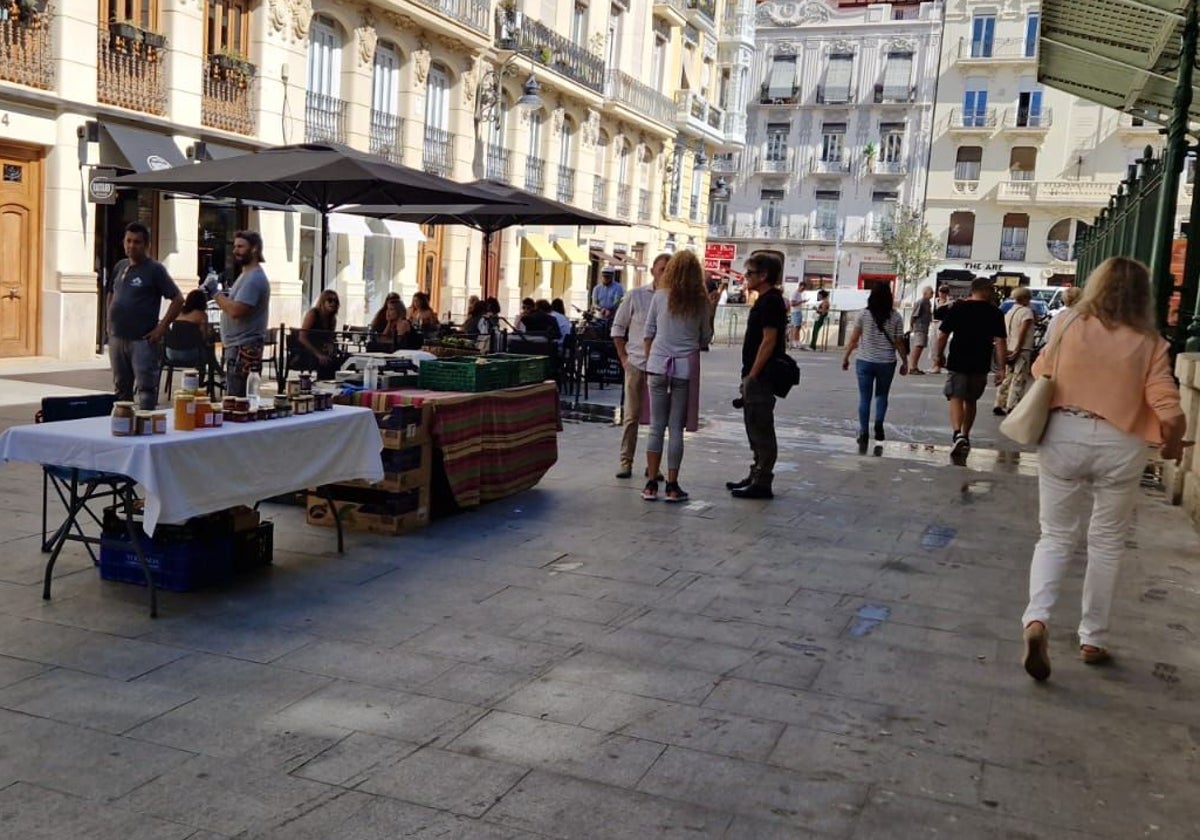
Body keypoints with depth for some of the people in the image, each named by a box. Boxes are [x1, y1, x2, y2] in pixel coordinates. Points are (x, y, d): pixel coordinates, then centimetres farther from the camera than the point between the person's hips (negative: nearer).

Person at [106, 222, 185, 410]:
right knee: (121, 390, 15)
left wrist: (162, 327, -13)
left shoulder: (155, 269, -6)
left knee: (146, 390, -7)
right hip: (117, 338, 7)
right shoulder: (120, 267, 13)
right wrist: (110, 322, 13)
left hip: (142, 340, -7)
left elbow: (178, 299, -10)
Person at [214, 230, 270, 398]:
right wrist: (224, 297, 3)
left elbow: (236, 310, -25)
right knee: (237, 399, 13)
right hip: (238, 346, 11)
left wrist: (218, 296, -11)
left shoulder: (254, 278, -16)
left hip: (243, 348, -11)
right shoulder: (247, 274, 19)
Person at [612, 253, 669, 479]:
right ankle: (626, 462, 13)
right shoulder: (636, 295, 1)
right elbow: (618, 327, 8)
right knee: (631, 416, 4)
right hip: (636, 364, 0)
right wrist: (623, 357, 2)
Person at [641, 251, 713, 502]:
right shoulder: (700, 302, 1)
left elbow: (648, 335, 6)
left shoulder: (660, 297, 2)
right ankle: (671, 486, 5)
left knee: (656, 427, 6)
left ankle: (651, 484, 7)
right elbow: (705, 339, 7)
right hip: (686, 368, 0)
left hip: (659, 366, 1)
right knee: (676, 428, 3)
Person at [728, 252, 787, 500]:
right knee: (756, 430, 16)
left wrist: (752, 375, -21)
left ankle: (762, 484, 0)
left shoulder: (771, 302, -15)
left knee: (761, 432, -5)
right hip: (755, 377, 10)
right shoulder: (765, 301, 17)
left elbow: (769, 341, -21)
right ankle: (756, 477, 25)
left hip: (760, 377, -10)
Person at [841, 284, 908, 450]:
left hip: (865, 361, -1)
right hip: (887, 362, 1)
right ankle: (879, 422, 0)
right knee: (882, 394, 19)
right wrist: (905, 362, 10)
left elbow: (854, 339, -2)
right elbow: (899, 342, -1)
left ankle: (863, 432, 2)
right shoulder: (895, 317, -4)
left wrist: (846, 358, 8)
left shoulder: (864, 314, -5)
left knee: (865, 397, 6)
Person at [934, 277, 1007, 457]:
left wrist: (940, 356, 14)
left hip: (958, 363, -2)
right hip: (980, 366, 2)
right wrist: (1001, 369, -2)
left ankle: (957, 434, -26)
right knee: (971, 400, 17)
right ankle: (965, 437, 27)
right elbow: (999, 342, -4)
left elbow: (942, 336, -1)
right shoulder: (994, 313, 0)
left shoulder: (957, 308, -1)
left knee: (956, 398, -4)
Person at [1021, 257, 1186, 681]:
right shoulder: (1149, 343, -7)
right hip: (1118, 447, -1)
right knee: (1106, 545, 15)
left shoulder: (1067, 325, -4)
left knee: (1055, 536, 12)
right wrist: (1172, 443, 8)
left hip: (1063, 437, 1)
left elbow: (1041, 373, 10)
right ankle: (1092, 639, 22)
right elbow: (1169, 410, -11)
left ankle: (1037, 619, -10)